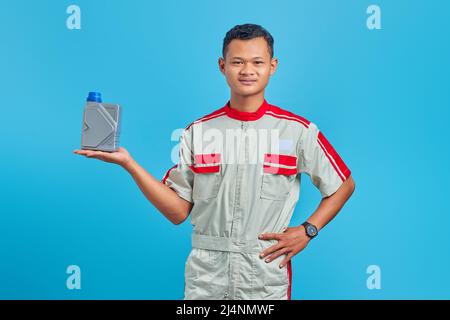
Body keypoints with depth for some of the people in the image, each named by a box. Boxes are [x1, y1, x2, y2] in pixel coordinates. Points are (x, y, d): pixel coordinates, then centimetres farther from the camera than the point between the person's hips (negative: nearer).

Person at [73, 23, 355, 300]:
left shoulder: (297, 130, -3)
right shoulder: (197, 132, 3)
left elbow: (344, 185, 7)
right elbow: (178, 211, -1)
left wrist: (307, 231, -5)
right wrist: (127, 162, -8)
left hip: (267, 279, -1)